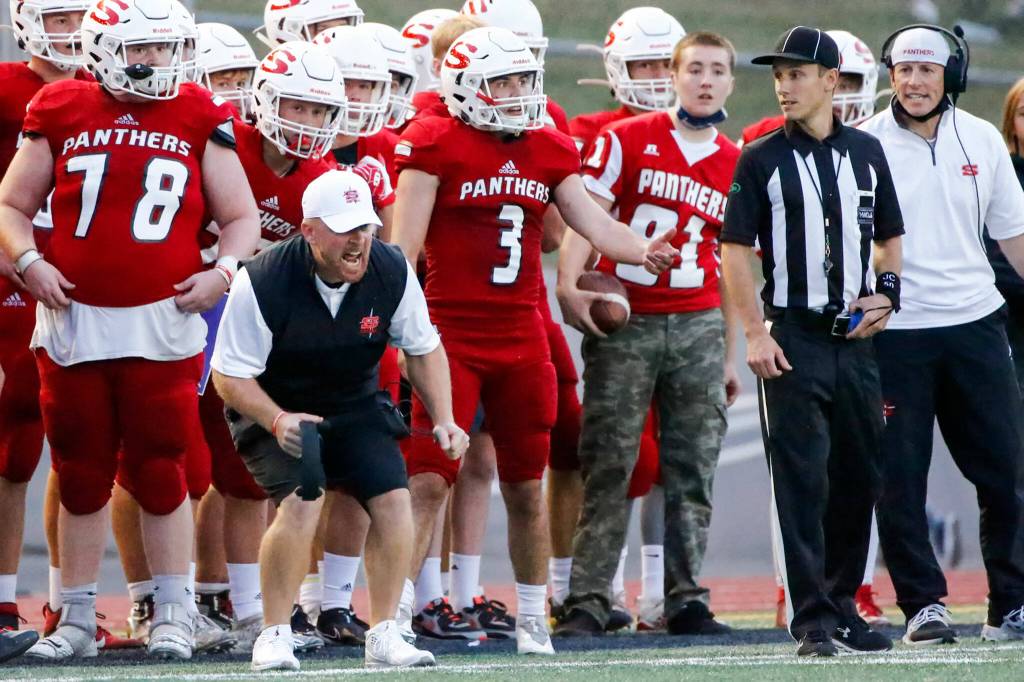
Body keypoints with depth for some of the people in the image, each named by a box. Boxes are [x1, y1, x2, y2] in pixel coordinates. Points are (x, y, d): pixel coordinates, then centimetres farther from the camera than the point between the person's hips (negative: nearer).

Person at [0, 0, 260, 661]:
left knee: (161, 474, 1)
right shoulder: (63, 113, 5)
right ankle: (77, 618, 15)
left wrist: (222, 271, -6)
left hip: (163, 321, -1)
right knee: (82, 475, 7)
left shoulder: (198, 121, 5)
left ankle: (174, 617, 10)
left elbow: (241, 217, 11)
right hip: (74, 321, 1)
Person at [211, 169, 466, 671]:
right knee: (301, 501, -27)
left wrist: (444, 421, -7)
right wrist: (277, 421, -34)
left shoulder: (392, 272, -13)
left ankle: (384, 634, -3)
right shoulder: (262, 284, -25)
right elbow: (229, 375, -18)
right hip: (274, 410, -4)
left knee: (393, 497, -15)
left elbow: (423, 349, 4)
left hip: (355, 408, 4)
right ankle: (274, 637, -14)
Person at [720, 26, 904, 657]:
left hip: (855, 338, 4)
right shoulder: (762, 159, -1)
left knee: (860, 478, 8)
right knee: (803, 480, -7)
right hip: (793, 338, -4)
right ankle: (812, 620, -7)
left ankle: (841, 605, 20)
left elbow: (889, 238, 20)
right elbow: (736, 250, -2)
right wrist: (756, 332, -11)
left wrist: (886, 294, 2)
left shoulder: (866, 153, 10)